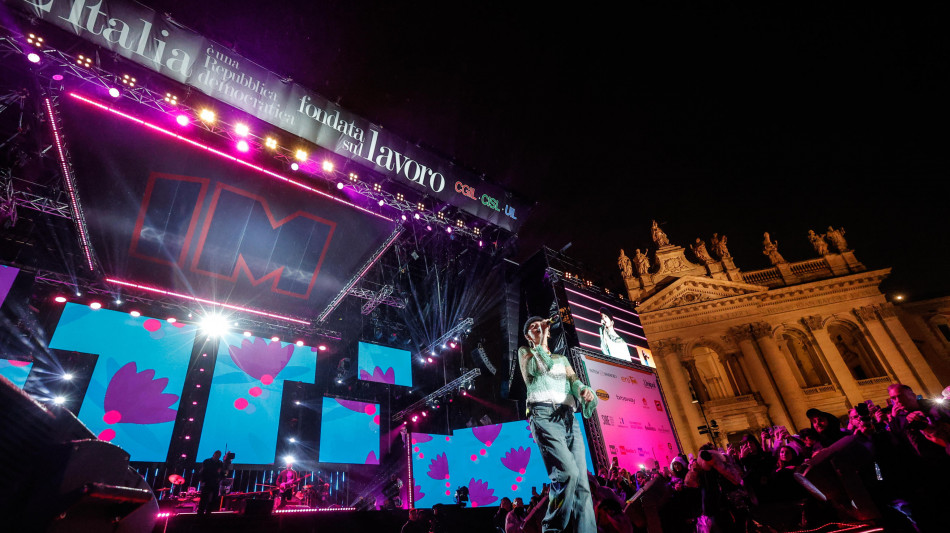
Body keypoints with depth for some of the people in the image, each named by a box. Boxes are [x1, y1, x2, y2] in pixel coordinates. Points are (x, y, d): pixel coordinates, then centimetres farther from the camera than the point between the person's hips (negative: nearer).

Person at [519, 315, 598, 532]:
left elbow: (574, 380, 12)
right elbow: (542, 366, -3)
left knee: (582, 480, -7)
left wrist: (585, 390, -10)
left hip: (569, 418, 5)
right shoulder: (524, 352, 19)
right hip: (544, 416, -5)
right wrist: (542, 340, 5)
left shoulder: (561, 358, 31)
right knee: (568, 472, -24)